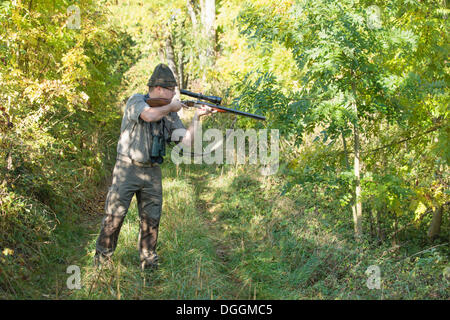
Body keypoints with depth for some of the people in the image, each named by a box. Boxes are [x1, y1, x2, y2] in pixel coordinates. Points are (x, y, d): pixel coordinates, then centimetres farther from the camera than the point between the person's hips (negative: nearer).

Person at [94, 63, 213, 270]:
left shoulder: (170, 114, 9)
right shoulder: (136, 101, -6)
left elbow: (187, 141, 2)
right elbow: (149, 115, -29)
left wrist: (197, 117, -8)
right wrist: (170, 107, -12)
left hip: (152, 173, 5)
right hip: (128, 169, -5)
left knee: (151, 218, 6)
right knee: (115, 215, -2)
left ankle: (148, 262, 18)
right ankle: (102, 258, 13)